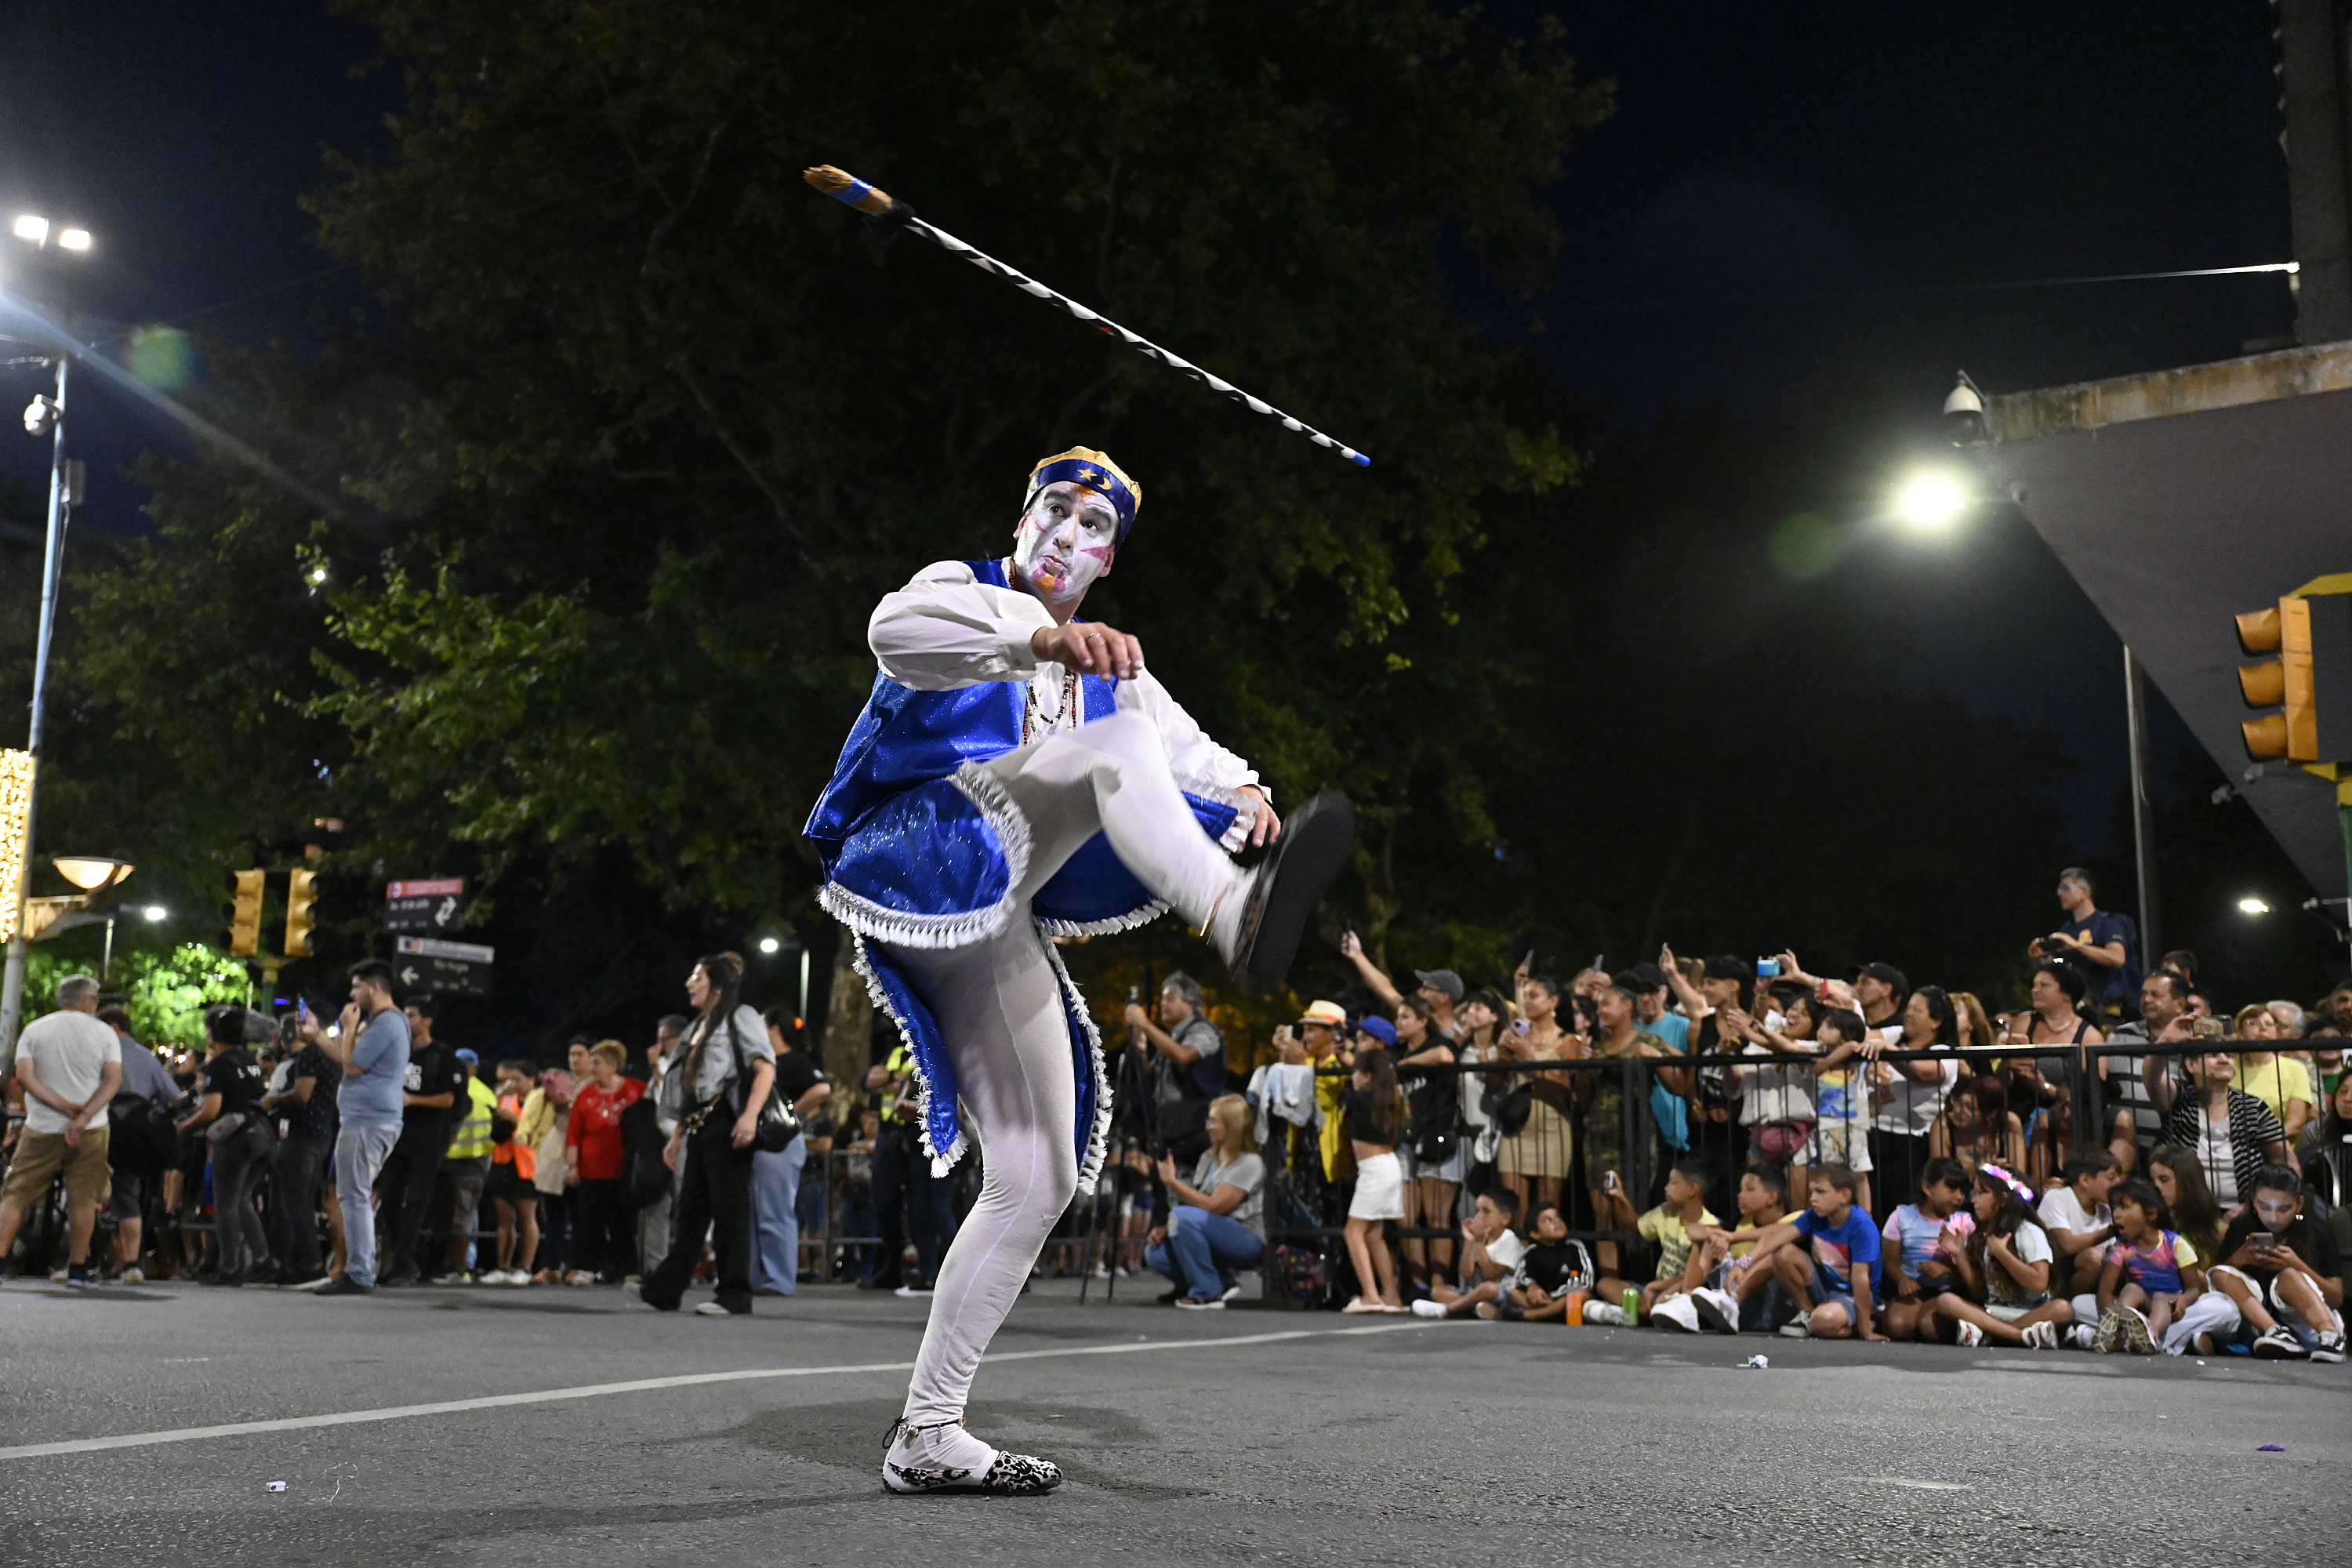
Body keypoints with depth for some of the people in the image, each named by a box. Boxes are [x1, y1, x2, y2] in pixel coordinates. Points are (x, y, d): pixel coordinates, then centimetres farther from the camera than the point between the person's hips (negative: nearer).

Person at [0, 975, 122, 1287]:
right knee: (83, 1198, 4)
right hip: (91, 1132, -1)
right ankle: (78, 1269, 4)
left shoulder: (33, 1030, 6)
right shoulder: (104, 1033, 2)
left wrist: (63, 1106, -10)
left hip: (42, 1129, 1)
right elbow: (114, 1080, -10)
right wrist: (84, 1116, -16)